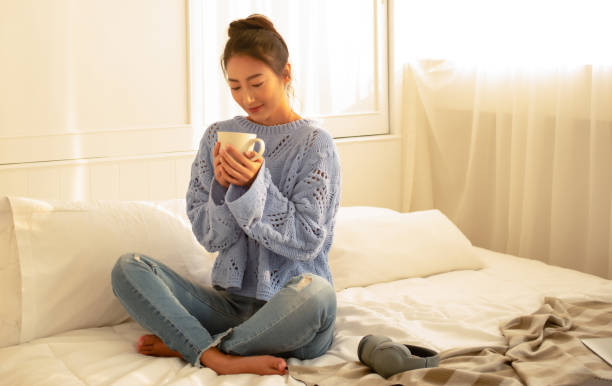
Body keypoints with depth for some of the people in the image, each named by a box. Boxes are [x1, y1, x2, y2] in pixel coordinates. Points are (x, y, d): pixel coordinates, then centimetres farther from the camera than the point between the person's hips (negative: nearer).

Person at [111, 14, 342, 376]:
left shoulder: (315, 143, -4)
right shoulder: (218, 136, 8)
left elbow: (307, 242, -10)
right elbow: (209, 237, 4)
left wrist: (255, 184, -20)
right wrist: (224, 187, -15)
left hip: (288, 308, -3)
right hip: (231, 301, 4)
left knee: (315, 292, -39)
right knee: (128, 267, -13)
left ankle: (186, 344, -19)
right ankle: (220, 359, -30)